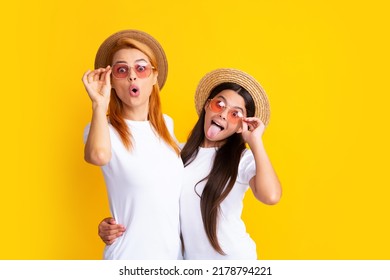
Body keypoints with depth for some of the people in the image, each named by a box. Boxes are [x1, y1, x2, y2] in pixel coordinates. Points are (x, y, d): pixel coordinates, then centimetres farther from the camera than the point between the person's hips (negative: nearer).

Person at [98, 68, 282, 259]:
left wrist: (255, 141, -22)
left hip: (234, 261, -3)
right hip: (190, 259, 4)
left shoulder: (243, 159, -12)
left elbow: (270, 196, -31)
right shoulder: (181, 153, 0)